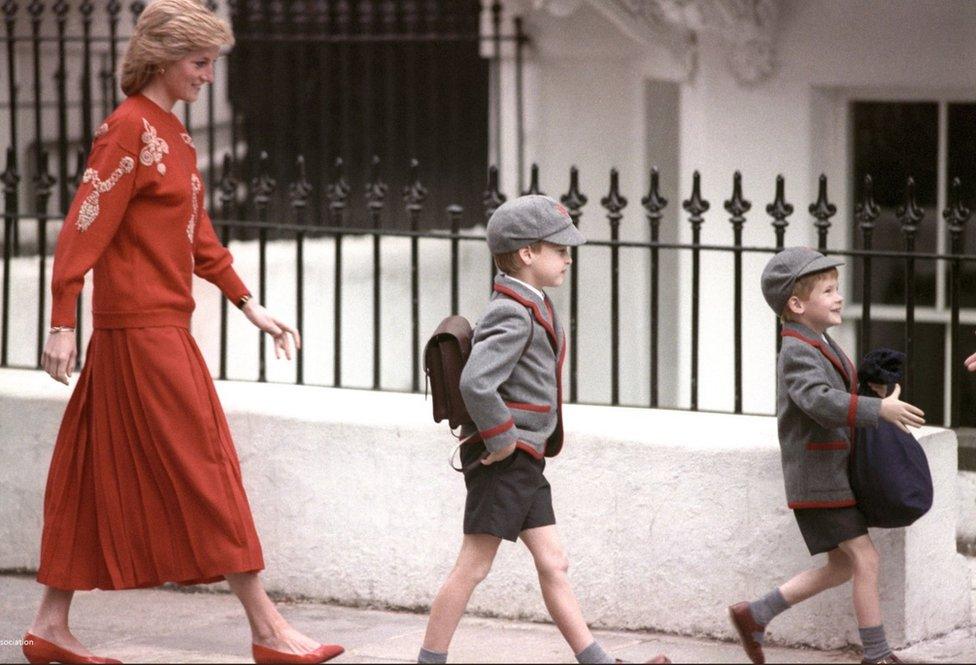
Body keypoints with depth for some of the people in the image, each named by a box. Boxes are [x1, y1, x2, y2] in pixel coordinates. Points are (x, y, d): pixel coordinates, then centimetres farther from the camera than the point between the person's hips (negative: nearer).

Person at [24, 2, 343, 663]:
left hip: (160, 325, 9)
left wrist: (248, 304, 16)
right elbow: (86, 225, -16)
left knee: (97, 474, 10)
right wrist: (62, 323, -19)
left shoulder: (173, 133, 16)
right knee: (204, 467, -7)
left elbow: (198, 235, 20)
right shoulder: (129, 128, -13)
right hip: (142, 328, -9)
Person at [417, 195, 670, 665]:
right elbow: (475, 383, -32)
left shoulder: (530, 308, 15)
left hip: (524, 465, 10)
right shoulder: (514, 316, -18)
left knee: (553, 564, 9)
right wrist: (501, 440, -22)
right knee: (472, 568, -5)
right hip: (502, 462, -10)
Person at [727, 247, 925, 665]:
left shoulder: (821, 346, 14)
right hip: (819, 478, -10)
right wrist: (880, 409, -41)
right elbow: (821, 401, -35)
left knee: (841, 567, 13)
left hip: (836, 473, 10)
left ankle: (754, 616, 20)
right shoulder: (797, 352, -18)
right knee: (865, 560, -9)